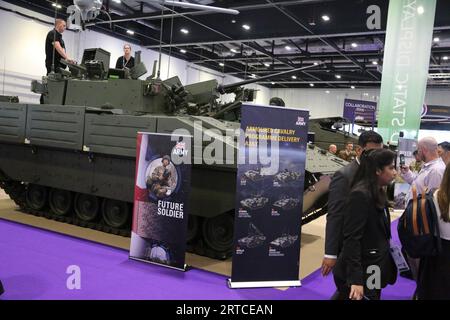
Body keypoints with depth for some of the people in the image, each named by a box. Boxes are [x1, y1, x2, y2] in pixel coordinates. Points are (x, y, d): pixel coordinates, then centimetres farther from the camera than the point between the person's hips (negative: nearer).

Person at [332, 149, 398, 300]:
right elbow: (352, 239, -24)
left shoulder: (378, 193, 9)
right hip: (361, 275, -9)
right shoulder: (360, 194, -19)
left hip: (373, 273, 9)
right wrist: (355, 279, -26)